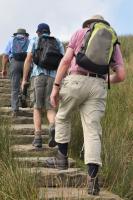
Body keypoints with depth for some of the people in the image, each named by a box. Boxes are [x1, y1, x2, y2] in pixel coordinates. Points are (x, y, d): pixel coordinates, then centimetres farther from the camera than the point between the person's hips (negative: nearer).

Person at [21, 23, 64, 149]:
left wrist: (24, 79, 4)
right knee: (50, 109, 5)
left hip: (38, 75, -1)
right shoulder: (58, 42, 20)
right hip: (53, 77, 1)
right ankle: (53, 127, -27)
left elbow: (28, 59, 3)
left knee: (37, 108, 9)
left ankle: (38, 138, -2)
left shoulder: (35, 40, 14)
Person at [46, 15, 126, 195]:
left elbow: (66, 60, 1)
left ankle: (62, 158, 25)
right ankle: (93, 179, -14)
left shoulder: (80, 33, 13)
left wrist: (55, 87, 0)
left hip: (76, 81, -2)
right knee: (92, 132, -1)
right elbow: (121, 75, 12)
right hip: (98, 87, 2)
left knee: (62, 117, 24)